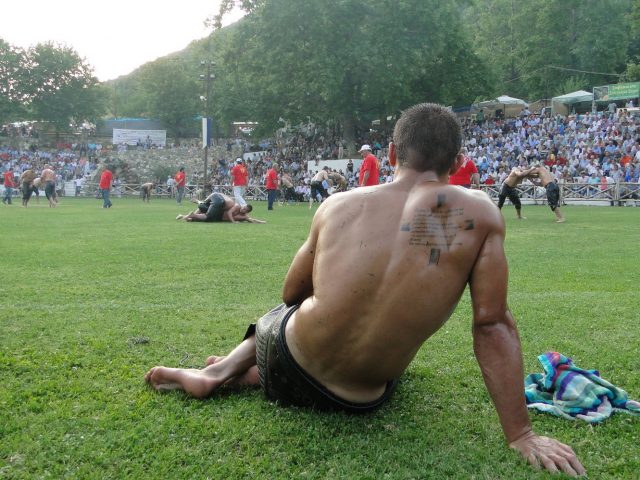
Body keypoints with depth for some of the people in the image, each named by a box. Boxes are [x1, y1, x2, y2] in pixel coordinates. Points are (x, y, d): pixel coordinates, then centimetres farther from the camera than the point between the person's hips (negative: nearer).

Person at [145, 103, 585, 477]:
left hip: (286, 360, 2)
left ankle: (221, 370, 17)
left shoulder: (338, 205, -3)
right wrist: (520, 434, -5)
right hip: (357, 403, -2)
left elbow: (291, 294, 10)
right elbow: (493, 324, -12)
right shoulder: (479, 215, -11)